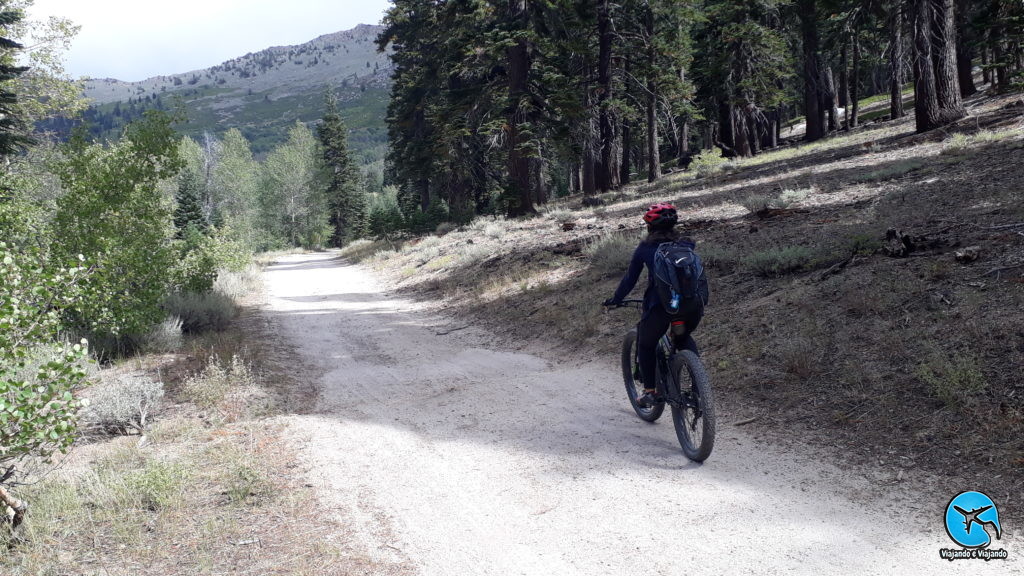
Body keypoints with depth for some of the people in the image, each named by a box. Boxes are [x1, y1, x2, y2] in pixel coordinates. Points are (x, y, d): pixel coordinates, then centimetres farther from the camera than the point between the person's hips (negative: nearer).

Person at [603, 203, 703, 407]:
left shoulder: (646, 247, 11)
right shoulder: (686, 245, 19)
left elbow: (630, 278, 17)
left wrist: (616, 299, 32)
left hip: (661, 305, -3)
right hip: (693, 305, 4)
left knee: (646, 344, 21)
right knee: (685, 337, 33)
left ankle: (650, 392, 17)